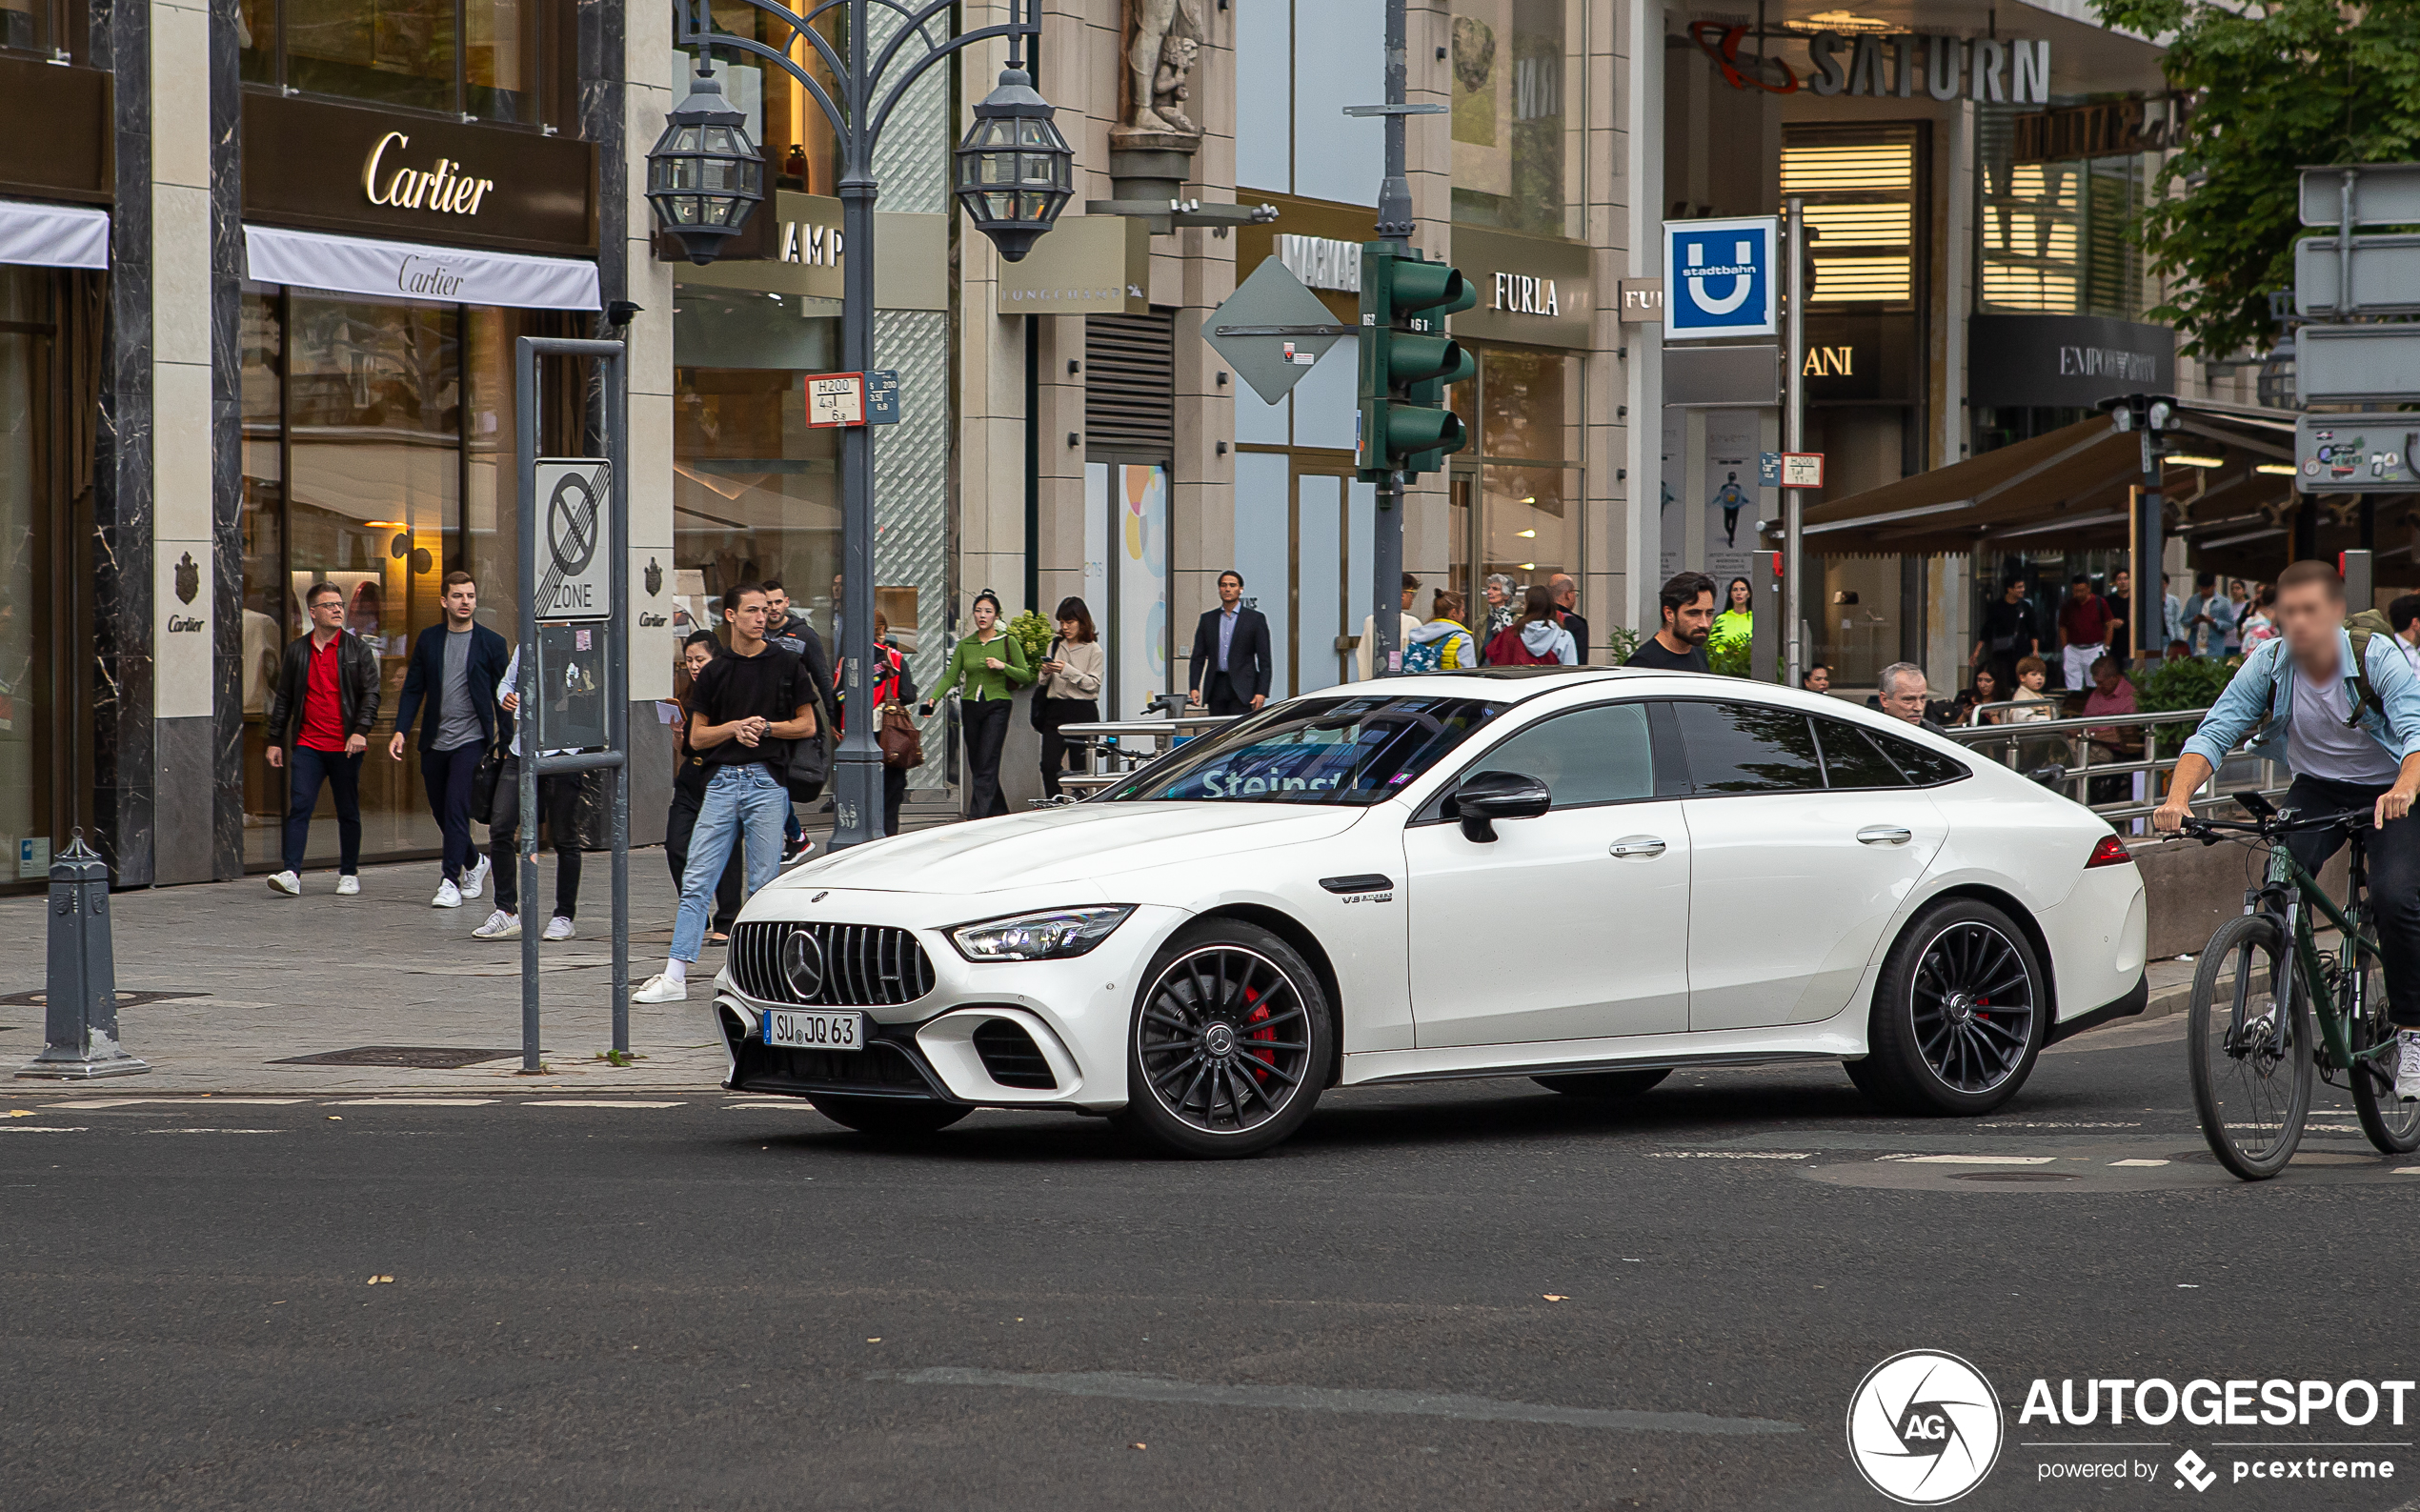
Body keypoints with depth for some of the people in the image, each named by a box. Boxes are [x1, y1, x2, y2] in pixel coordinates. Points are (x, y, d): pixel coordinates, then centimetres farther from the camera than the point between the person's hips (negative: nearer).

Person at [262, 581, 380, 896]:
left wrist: (361, 730, -15)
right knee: (300, 807, -10)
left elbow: (371, 693, -1)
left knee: (348, 811, 7)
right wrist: (275, 740, 10)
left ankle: (349, 874, 18)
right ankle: (291, 873, -13)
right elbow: (283, 698, 13)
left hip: (345, 746, -1)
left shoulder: (357, 649, 3)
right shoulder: (296, 651, 9)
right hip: (308, 745, 1)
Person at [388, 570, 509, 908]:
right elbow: (413, 689, 10)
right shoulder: (428, 639, 8)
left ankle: (451, 881, -13)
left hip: (470, 739, -4)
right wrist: (400, 731, -1)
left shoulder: (491, 642, 1)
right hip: (434, 741, 4)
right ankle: (474, 863, 34)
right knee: (441, 813, 11)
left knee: (456, 808, -15)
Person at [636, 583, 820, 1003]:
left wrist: (765, 727, -8)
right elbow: (697, 737, 10)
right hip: (722, 780, 2)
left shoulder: (786, 665, 6)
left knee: (764, 887, 0)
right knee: (695, 882, -3)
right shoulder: (714, 673, 11)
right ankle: (674, 976, -4)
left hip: (767, 782, -2)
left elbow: (807, 725, 7)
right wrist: (735, 727, -7)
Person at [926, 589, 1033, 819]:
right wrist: (933, 698, -10)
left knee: (987, 765, -14)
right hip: (971, 707, 5)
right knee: (976, 765, 7)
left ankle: (977, 817, -20)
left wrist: (1003, 666, -17)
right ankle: (1000, 814, 21)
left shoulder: (1008, 642, 0)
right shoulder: (965, 645, 10)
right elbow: (951, 676, 5)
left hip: (997, 707, -5)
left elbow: (1026, 676, -1)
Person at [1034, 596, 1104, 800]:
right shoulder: (1055, 646, 13)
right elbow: (1044, 683, 16)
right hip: (1055, 709, 4)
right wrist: (1045, 672, -6)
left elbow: (1093, 684, -9)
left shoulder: (1093, 650, -1)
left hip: (1083, 712, -4)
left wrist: (1067, 671, -18)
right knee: (1049, 765, -6)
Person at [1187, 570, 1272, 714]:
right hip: (1216, 689, 3)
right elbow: (1198, 657, 13)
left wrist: (1261, 692, -9)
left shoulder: (1255, 618, 3)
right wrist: (1193, 687, 1)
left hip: (1242, 689, -3)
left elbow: (1264, 660, 0)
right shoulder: (1207, 618, 13)